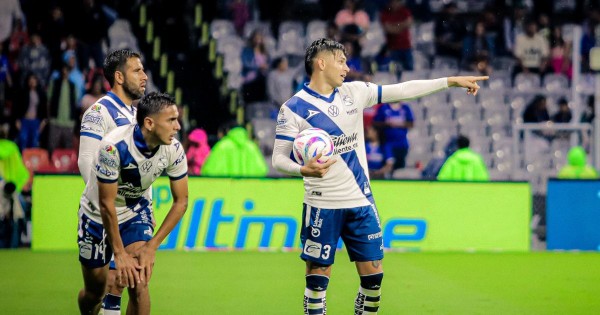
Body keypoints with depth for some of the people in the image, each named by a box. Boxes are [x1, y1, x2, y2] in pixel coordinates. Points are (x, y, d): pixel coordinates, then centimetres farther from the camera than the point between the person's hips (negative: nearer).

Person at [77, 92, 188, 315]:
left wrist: (151, 246, -16)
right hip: (98, 215, -3)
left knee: (138, 284, -16)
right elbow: (106, 204, -26)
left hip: (137, 212, 3)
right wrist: (120, 255, -23)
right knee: (94, 292, 9)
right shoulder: (114, 146, -32)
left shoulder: (173, 150, -19)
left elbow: (181, 201, -10)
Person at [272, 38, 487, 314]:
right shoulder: (293, 109, -8)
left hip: (361, 201, 5)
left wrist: (451, 81, 5)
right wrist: (304, 170, -31)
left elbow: (402, 91, 9)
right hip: (323, 206, -5)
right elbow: (279, 159, -10)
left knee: (373, 274, 4)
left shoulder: (353, 92, 6)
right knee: (318, 277, -2)